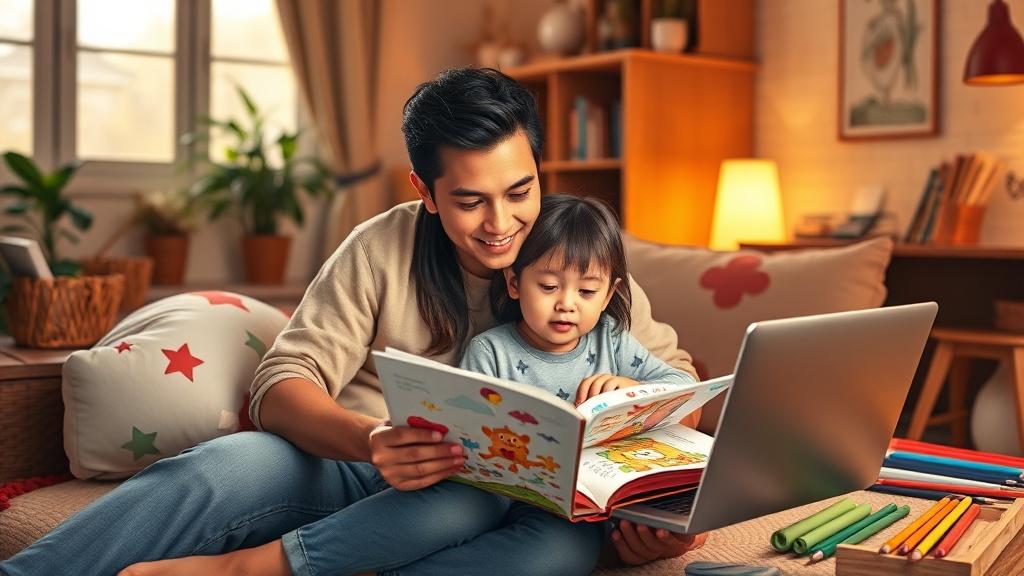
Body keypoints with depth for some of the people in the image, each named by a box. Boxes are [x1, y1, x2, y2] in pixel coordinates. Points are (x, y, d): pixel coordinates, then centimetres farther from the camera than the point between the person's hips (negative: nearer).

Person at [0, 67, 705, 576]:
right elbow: (283, 386, -9)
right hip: (349, 458, 0)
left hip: (493, 492, 1)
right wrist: (372, 441, -33)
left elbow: (673, 374, 6)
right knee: (211, 471, -33)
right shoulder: (383, 248, -1)